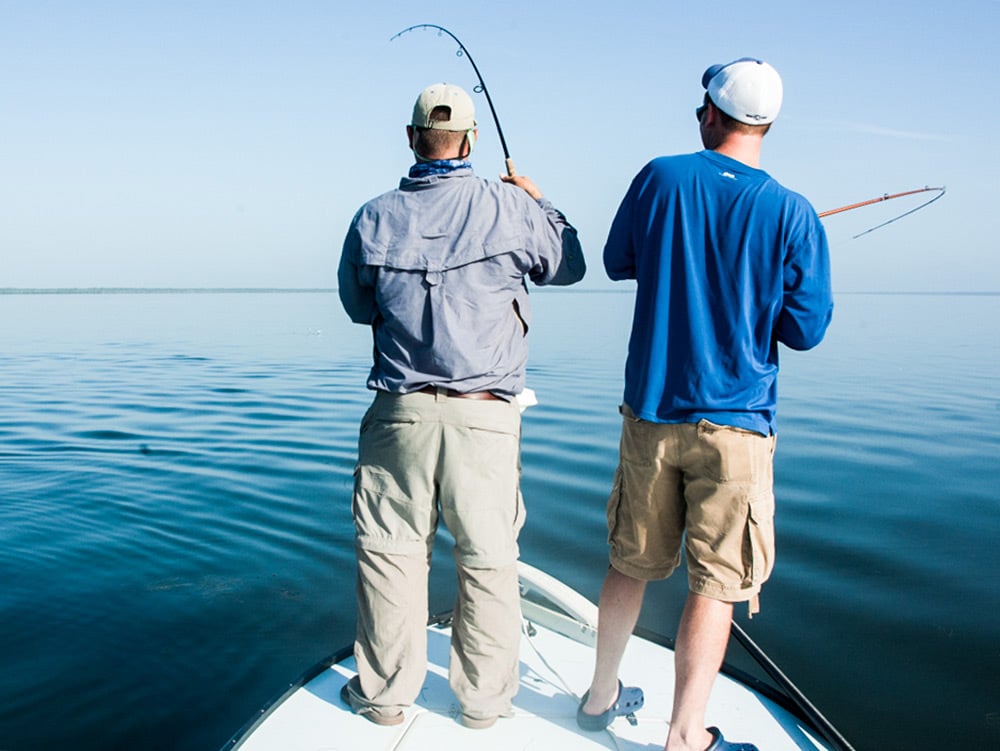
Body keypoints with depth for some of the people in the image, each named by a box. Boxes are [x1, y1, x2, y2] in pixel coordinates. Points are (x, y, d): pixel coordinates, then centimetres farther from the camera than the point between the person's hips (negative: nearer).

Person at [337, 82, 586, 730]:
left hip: (401, 412, 1)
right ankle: (485, 696, 24)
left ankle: (385, 691, 25)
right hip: (486, 414, -1)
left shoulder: (374, 218, 1)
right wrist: (539, 202, 27)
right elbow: (569, 266, 13)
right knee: (488, 559, 11)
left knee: (390, 551, 12)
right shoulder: (510, 206, -4)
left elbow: (357, 307, 14)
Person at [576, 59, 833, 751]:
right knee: (715, 583, 8)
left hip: (651, 414, 3)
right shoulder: (793, 214, -10)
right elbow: (806, 330, -5)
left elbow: (617, 263, 10)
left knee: (631, 563, 18)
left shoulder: (661, 178, -4)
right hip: (734, 422, -3)